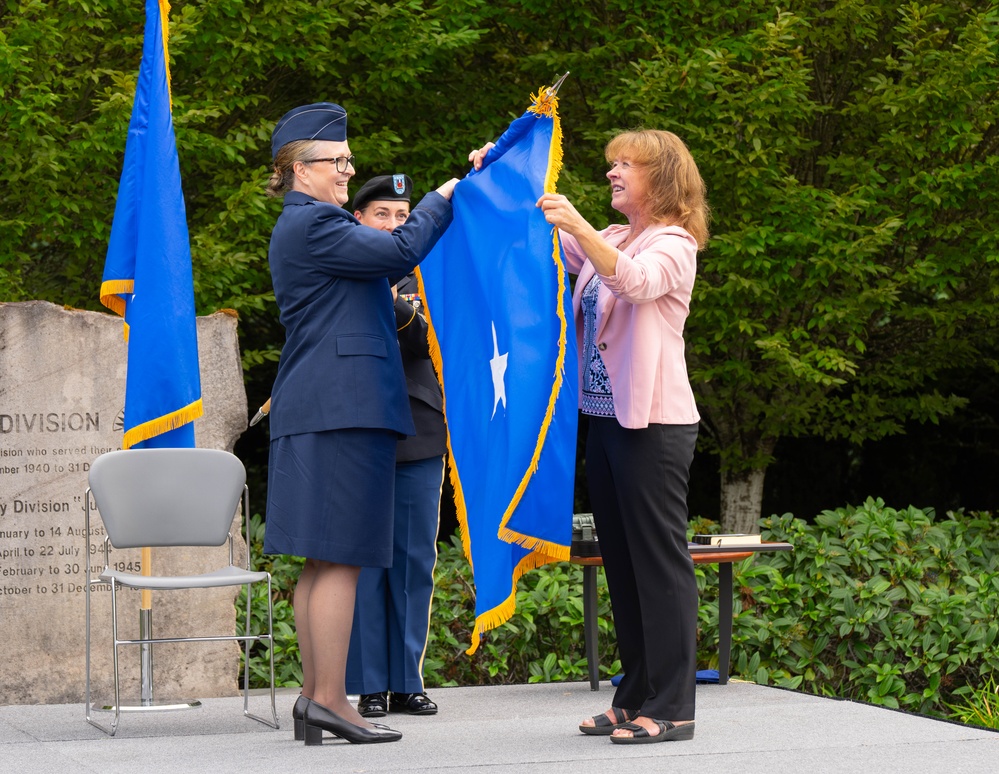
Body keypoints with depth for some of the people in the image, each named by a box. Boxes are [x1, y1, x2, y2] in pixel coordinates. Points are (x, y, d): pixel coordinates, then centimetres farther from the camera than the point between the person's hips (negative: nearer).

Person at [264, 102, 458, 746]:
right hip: (342, 408, -11)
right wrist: (446, 195, 1)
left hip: (319, 409, 11)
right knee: (340, 558, -10)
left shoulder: (308, 224, 23)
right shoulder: (313, 223, -10)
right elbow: (400, 251, -15)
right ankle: (330, 699, -10)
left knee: (323, 561, 9)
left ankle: (315, 695, 11)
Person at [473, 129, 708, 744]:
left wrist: (577, 226, -39)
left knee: (660, 560, -7)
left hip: (654, 422, -9)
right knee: (622, 562, 11)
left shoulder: (673, 245, -6)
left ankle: (672, 707, -5)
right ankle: (636, 697, 17)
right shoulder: (610, 242, 20)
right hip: (605, 417, 9)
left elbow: (634, 281, -27)